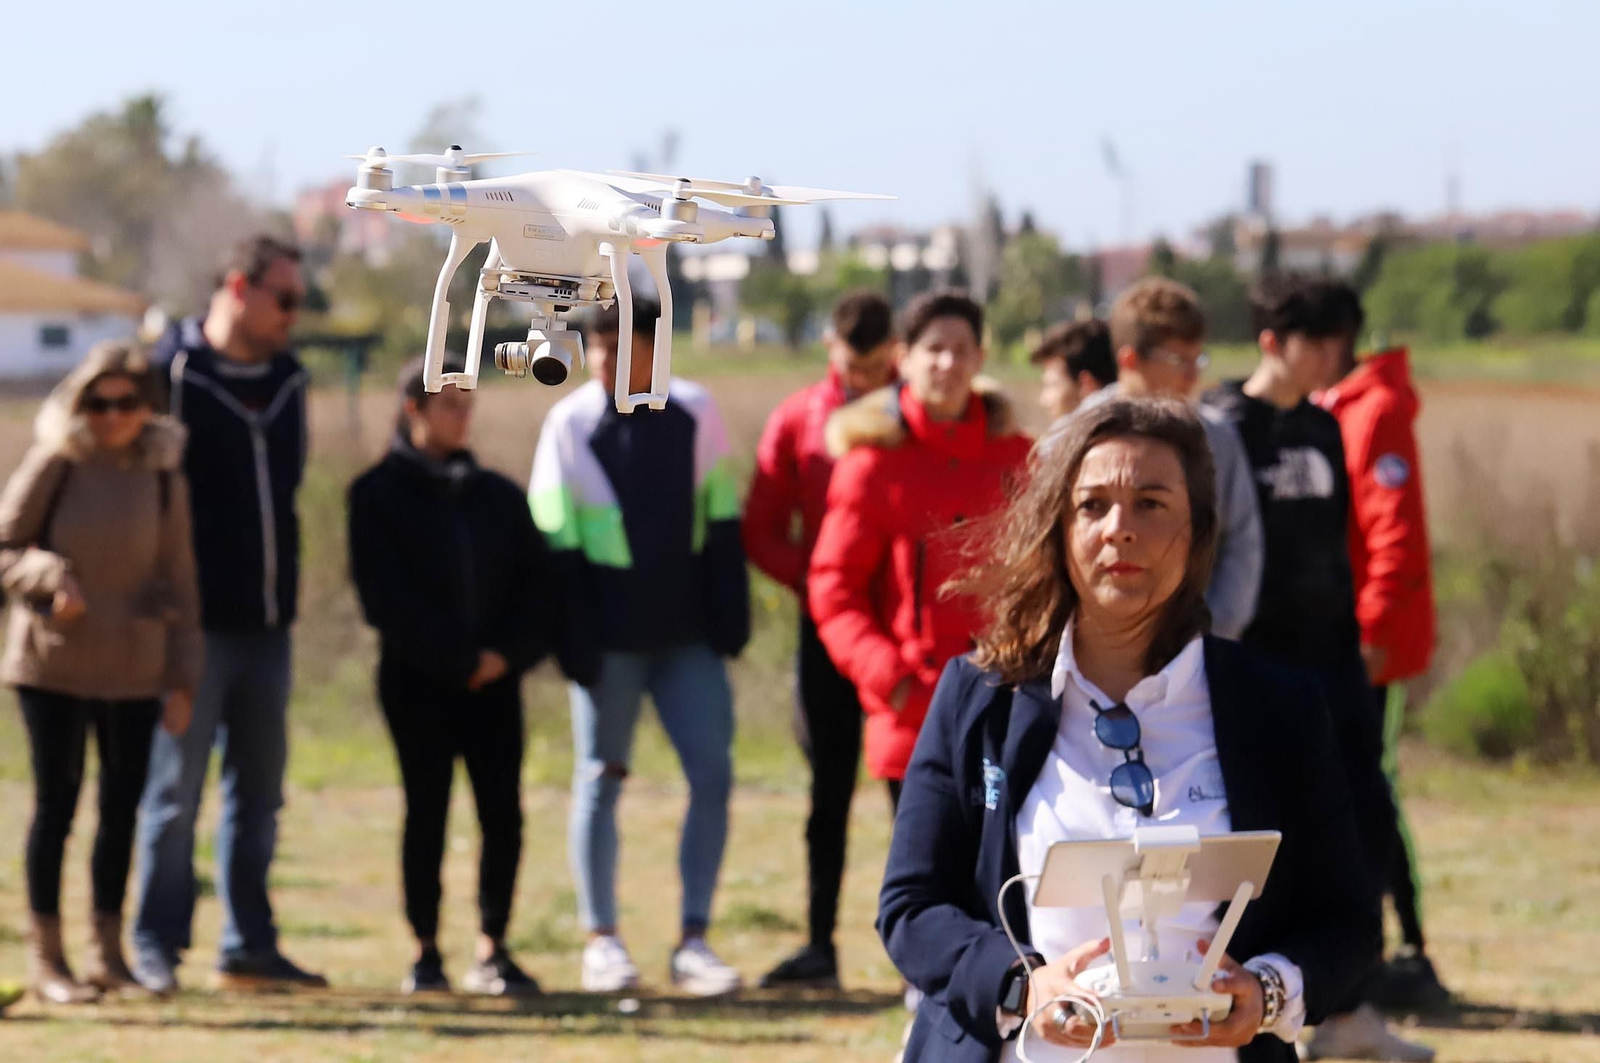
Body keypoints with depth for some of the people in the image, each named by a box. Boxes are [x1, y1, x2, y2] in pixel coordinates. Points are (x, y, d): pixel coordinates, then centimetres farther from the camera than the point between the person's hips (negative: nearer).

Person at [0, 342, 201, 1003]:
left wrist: (183, 680, 4)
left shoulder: (162, 476, 1)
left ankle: (108, 954, 19)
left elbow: (179, 582, 6)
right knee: (56, 802, -1)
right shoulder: (54, 464, -8)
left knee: (123, 806, 7)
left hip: (134, 670, 3)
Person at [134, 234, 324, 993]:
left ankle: (249, 947, 16)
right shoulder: (171, 373, -8)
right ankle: (156, 948, 4)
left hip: (267, 622, 7)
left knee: (259, 790, 9)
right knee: (176, 789, -2)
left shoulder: (288, 382, 13)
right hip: (196, 623, -7)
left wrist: (283, 588, 16)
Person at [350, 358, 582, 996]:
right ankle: (426, 954, 6)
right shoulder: (379, 494, 1)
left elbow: (537, 584, 8)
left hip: (493, 680, 3)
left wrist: (508, 652, -8)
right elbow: (386, 593, -7)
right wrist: (457, 658, -12)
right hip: (417, 680, -3)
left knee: (503, 812, -4)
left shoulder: (498, 495, 14)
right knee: (427, 813, -1)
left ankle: (491, 952, 2)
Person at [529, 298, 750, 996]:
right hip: (611, 638, -2)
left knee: (713, 774, -3)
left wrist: (730, 620, -2)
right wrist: (574, 641, -11)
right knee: (601, 778, 5)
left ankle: (693, 941, 5)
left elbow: (722, 525, 4)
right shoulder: (570, 425, -5)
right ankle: (601, 940, 14)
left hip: (688, 634, 2)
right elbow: (556, 540, -5)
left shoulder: (696, 415, 1)